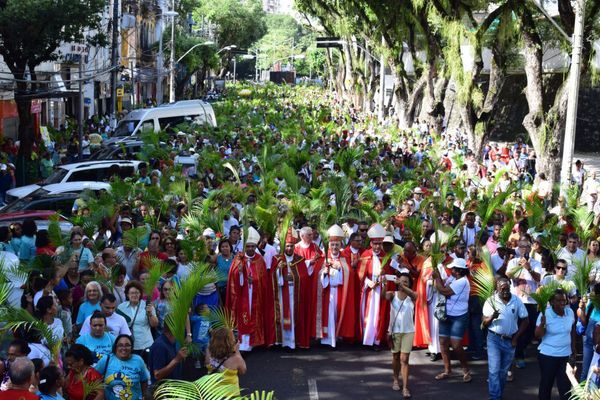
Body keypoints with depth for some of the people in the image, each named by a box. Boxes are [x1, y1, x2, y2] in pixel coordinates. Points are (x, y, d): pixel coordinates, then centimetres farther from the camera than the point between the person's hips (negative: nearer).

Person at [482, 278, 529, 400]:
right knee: (494, 370, -10)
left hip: (510, 340, 2)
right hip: (494, 339, -2)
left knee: (504, 371, 14)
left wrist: (516, 337, -2)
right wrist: (492, 317, -29)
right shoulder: (491, 301, -8)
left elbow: (525, 320, 3)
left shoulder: (517, 301, -5)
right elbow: (484, 323, -7)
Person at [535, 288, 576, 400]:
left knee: (565, 386, 6)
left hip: (566, 355, 3)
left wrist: (574, 349, 17)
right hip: (548, 355, -3)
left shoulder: (570, 312, -3)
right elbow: (537, 335, -13)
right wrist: (542, 324, -30)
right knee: (546, 383, 11)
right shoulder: (545, 314, -15)